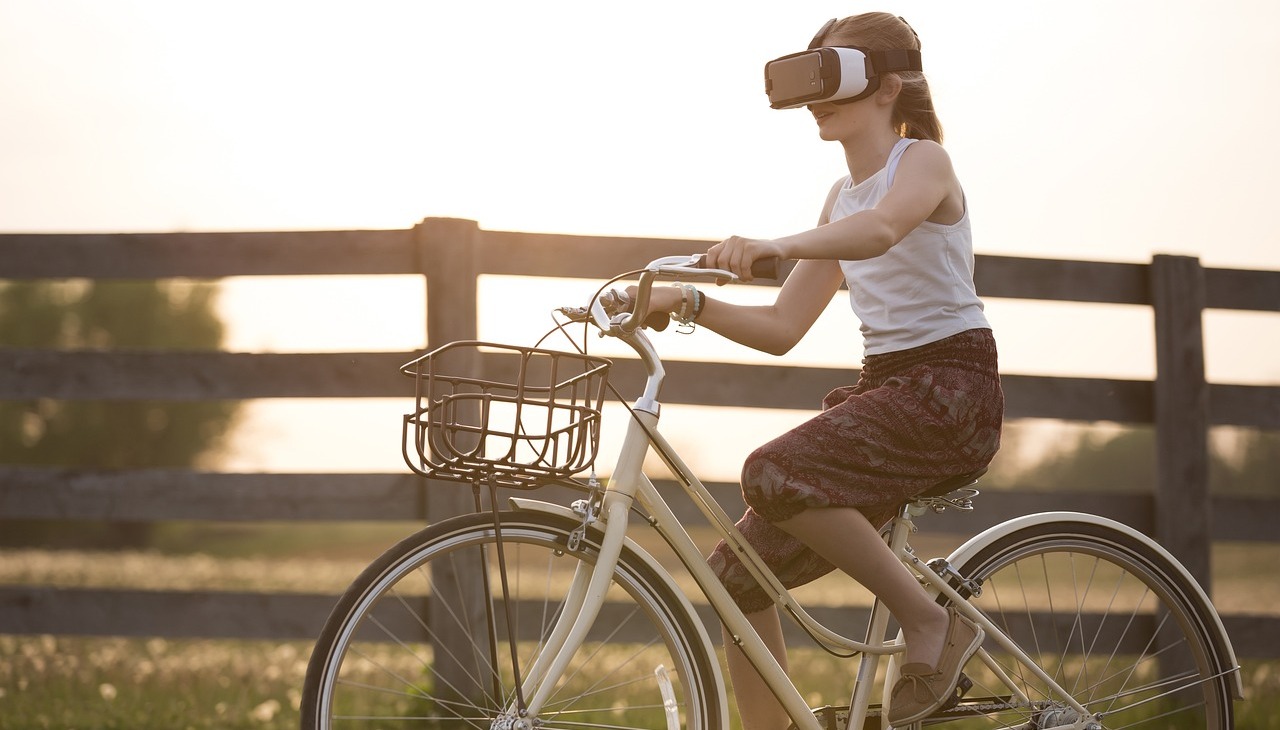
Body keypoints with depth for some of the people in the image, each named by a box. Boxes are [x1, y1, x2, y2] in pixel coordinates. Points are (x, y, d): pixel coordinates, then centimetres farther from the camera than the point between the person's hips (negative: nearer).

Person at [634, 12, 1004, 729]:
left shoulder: (923, 160, -5)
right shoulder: (842, 196, 18)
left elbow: (880, 229, -30)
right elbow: (782, 329, 15)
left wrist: (778, 244, -47)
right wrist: (690, 303, -1)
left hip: (951, 384, -8)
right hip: (882, 386, 8)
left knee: (775, 474, -31)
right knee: (740, 573, -4)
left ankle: (933, 620, -17)